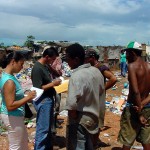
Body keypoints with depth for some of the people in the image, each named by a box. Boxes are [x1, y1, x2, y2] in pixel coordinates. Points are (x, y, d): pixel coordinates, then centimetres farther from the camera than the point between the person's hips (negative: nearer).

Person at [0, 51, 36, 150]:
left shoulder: (8, 76, 2)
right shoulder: (9, 81, -28)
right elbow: (10, 106, -30)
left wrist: (27, 97, 5)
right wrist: (27, 98, -25)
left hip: (15, 116, 10)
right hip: (12, 118, -10)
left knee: (24, 140, 28)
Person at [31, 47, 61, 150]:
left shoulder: (45, 66, 8)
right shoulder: (37, 68, -20)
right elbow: (38, 88, -23)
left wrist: (54, 82, 3)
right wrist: (53, 83, -19)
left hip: (48, 99, 10)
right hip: (43, 101, -10)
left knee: (48, 126, 21)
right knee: (43, 128, 0)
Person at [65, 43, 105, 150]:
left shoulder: (77, 76, -24)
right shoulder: (96, 71, 1)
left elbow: (71, 103, -32)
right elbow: (101, 93, 13)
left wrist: (73, 116, -14)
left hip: (80, 121, -8)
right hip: (93, 118, 8)